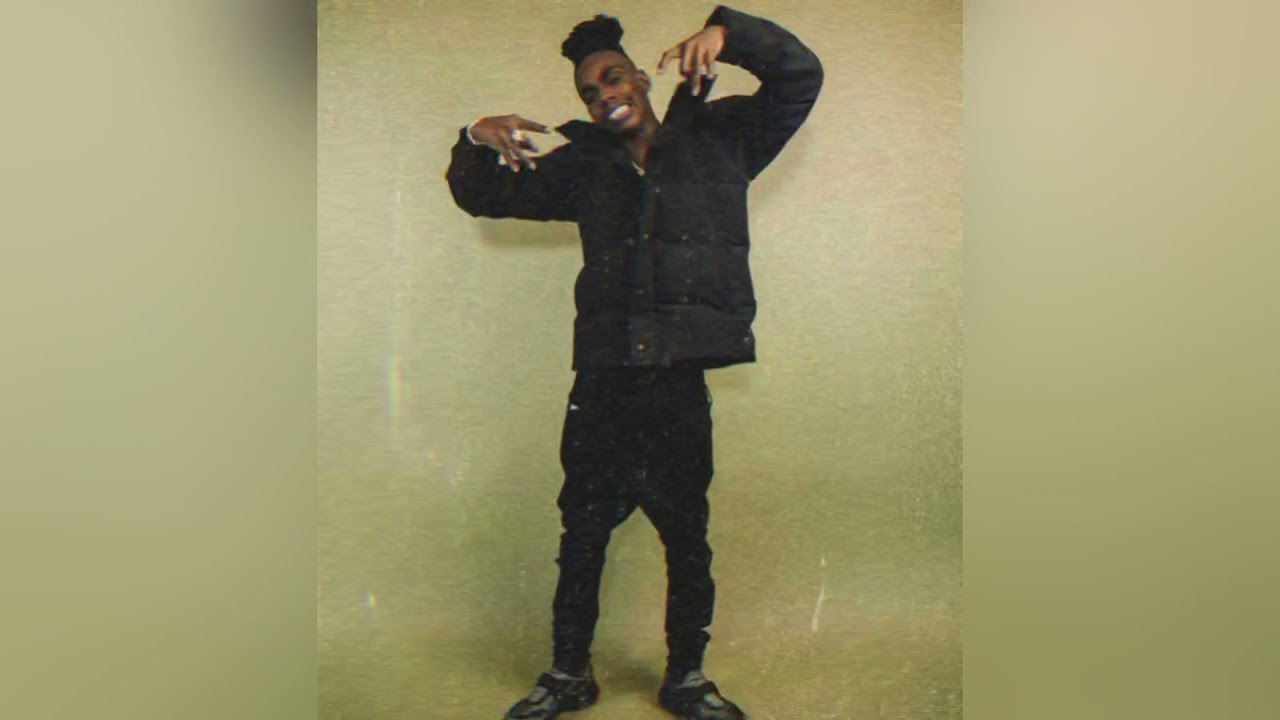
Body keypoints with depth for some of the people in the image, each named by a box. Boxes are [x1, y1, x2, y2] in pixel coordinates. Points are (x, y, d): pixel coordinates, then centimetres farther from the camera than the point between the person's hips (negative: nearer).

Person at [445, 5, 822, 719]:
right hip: (604, 378, 2)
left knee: (687, 532, 9)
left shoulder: (717, 137, 11)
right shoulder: (583, 164, 16)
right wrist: (477, 142, -2)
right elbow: (485, 197, 20)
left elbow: (801, 75, 6)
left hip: (686, 373, -2)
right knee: (583, 531, 8)